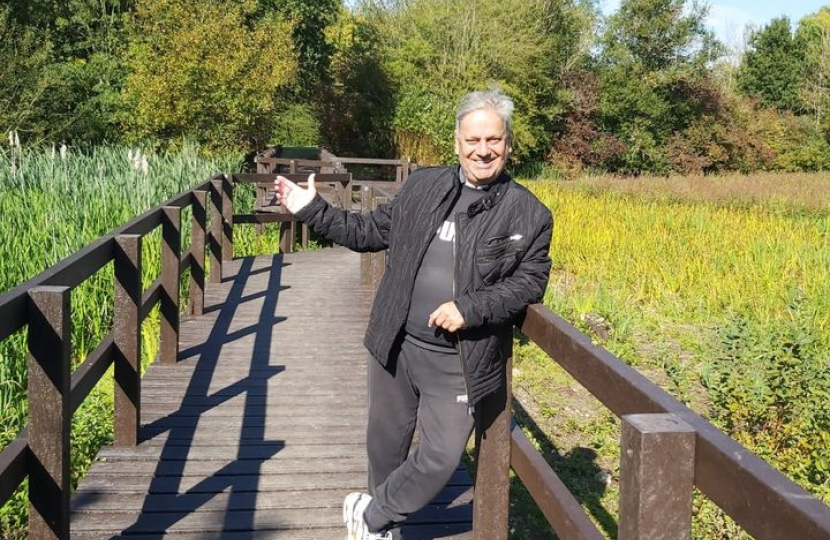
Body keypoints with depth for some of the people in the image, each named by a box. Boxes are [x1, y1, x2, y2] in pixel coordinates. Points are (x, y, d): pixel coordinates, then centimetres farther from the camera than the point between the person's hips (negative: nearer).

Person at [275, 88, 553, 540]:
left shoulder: (529, 215, -5)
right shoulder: (421, 186, 3)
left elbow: (530, 282, -7)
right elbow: (371, 232, 12)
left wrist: (470, 309, -19)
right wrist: (312, 210, 6)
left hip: (457, 362, -3)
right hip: (396, 346, 3)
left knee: (440, 460, 2)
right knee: (386, 445, 19)